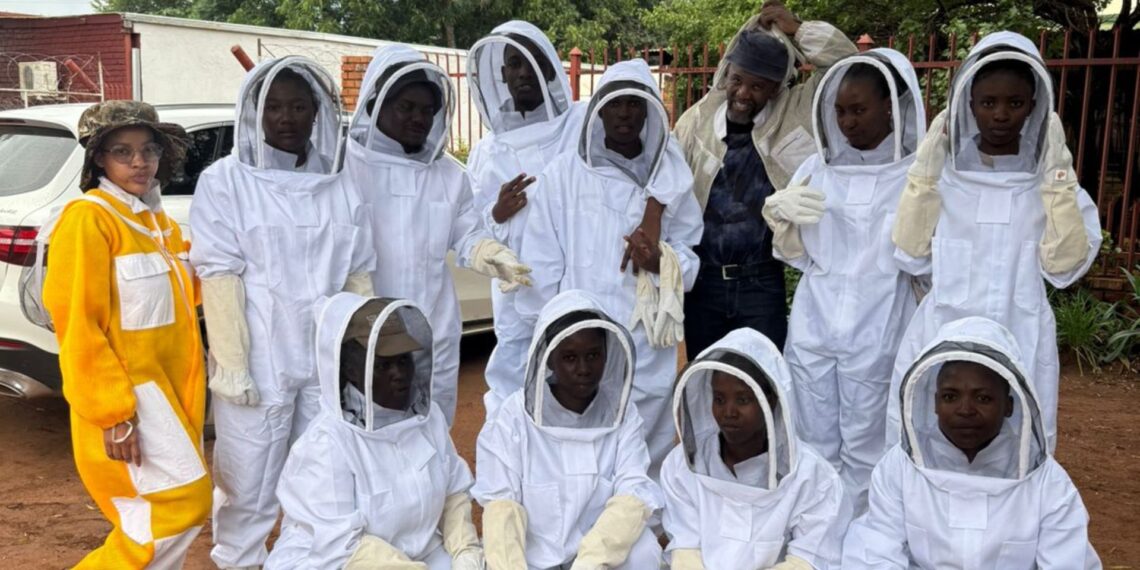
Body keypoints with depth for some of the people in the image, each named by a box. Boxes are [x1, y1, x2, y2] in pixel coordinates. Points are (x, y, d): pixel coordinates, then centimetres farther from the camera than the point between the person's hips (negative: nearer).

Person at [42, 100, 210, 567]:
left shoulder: (160, 222, 12)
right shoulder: (88, 218, -13)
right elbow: (77, 324, -18)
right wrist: (112, 413, -21)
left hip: (169, 387, 8)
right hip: (127, 394, -8)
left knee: (162, 515, 14)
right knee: (183, 503, -10)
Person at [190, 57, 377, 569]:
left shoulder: (339, 189, 9)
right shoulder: (225, 181, -1)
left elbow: (358, 277, 11)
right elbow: (219, 276, -6)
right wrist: (231, 365, -12)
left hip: (329, 364, 4)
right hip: (259, 365, -3)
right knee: (249, 489, 4)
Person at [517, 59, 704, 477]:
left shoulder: (670, 178, 4)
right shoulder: (563, 174, -2)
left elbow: (690, 256, 8)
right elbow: (541, 266, 0)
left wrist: (663, 261, -14)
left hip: (648, 347, 2)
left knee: (647, 455, 10)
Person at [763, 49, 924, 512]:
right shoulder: (817, 167, 6)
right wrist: (778, 217, -7)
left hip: (876, 335, -3)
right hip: (811, 327, 4)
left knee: (863, 452, 8)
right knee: (815, 447, 13)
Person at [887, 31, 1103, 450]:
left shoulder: (1050, 177, 2)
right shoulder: (943, 169, 2)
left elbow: (1064, 267, -9)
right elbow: (912, 257, -7)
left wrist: (1057, 177, -12)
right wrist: (924, 171, -10)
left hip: (1018, 346, 0)